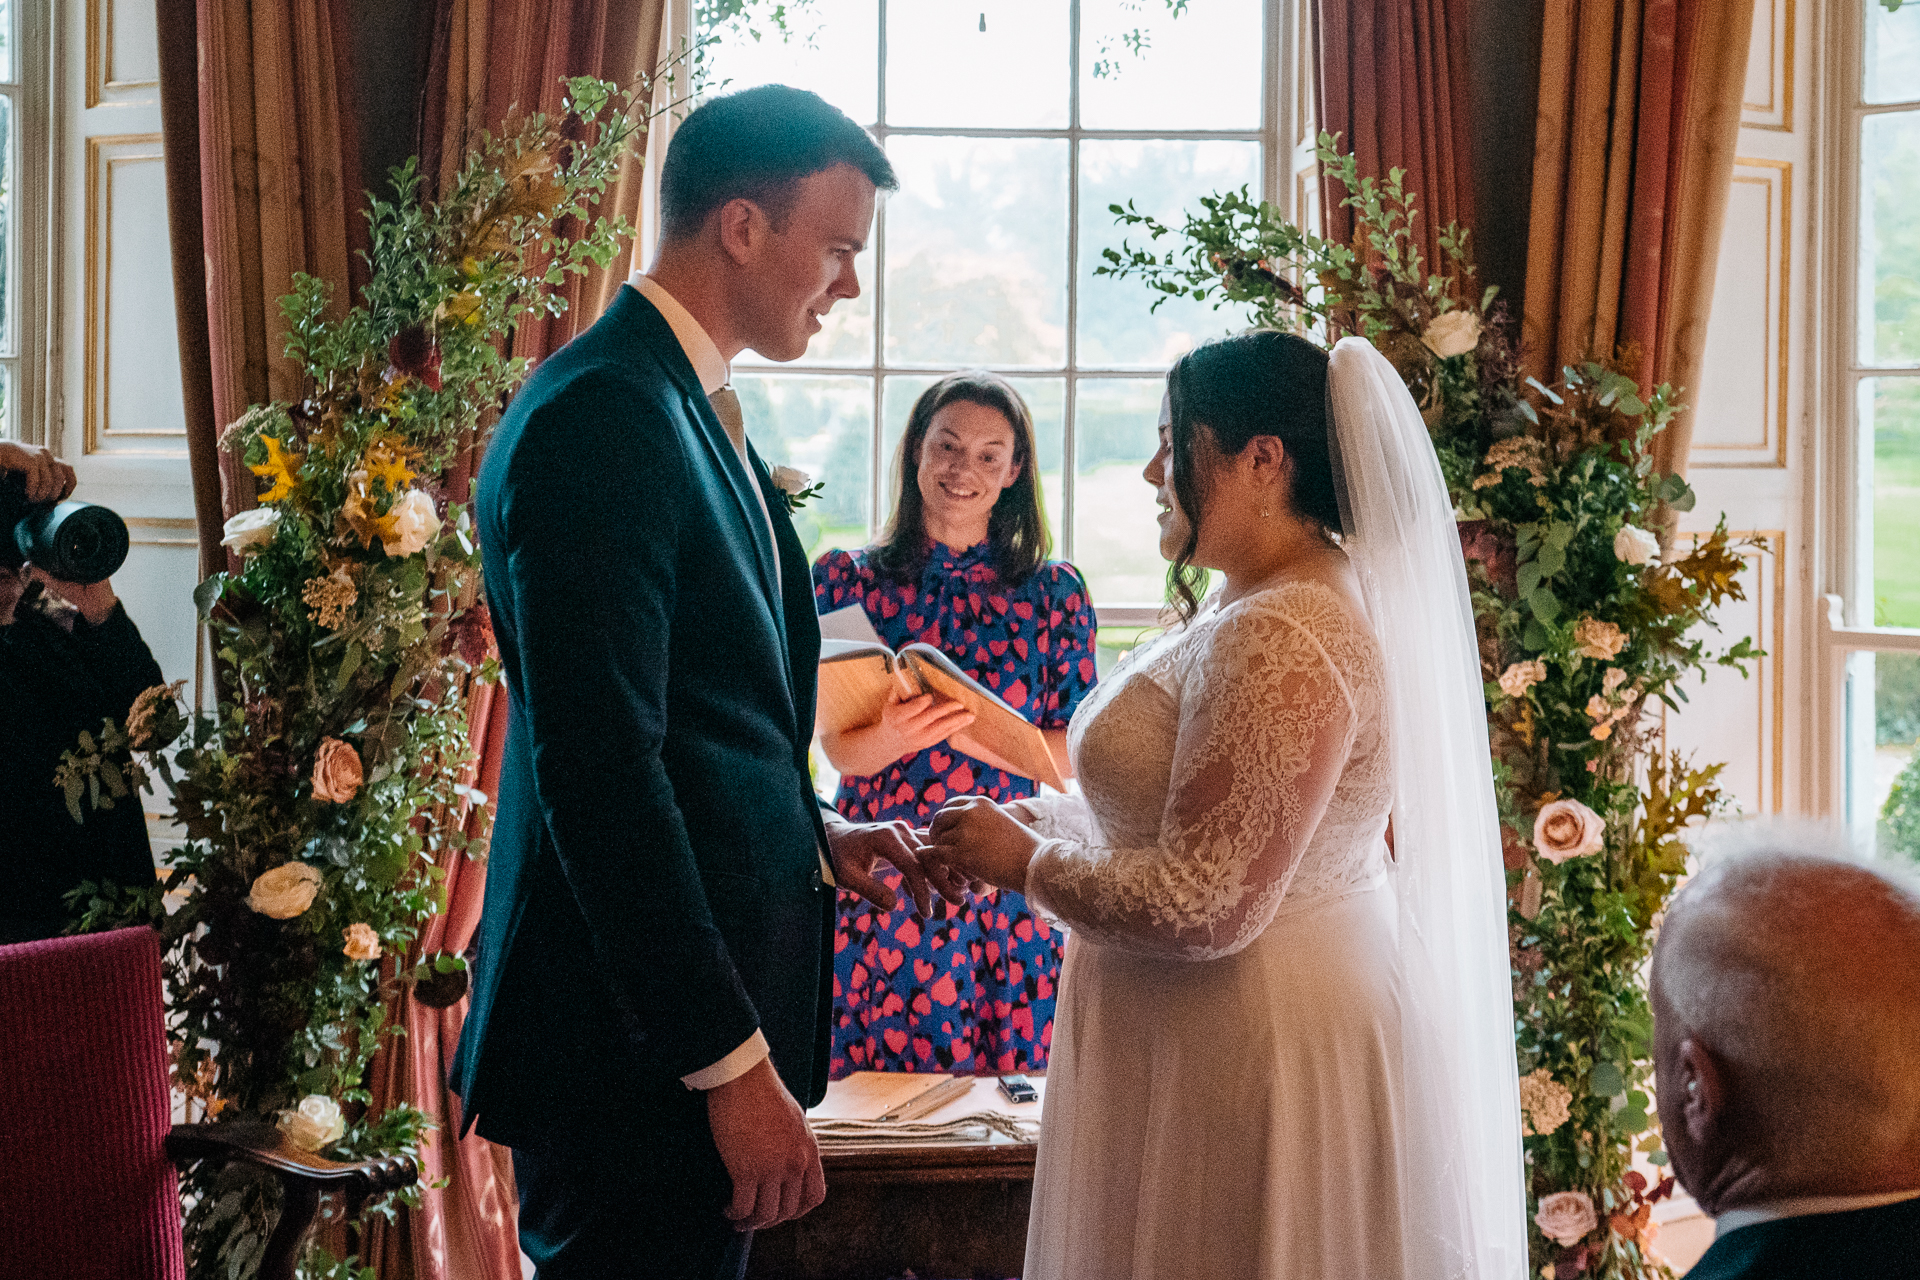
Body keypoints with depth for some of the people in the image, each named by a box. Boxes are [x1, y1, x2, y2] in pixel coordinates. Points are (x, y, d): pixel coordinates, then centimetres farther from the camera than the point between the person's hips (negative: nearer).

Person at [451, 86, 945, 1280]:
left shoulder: (693, 409, 15)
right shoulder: (603, 418, -17)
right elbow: (599, 768, -23)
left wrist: (818, 841, 9)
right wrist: (731, 1062, -22)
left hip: (709, 1005, 10)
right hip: (642, 1047, -10)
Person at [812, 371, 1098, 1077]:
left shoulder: (1054, 590, 4)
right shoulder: (849, 580, 5)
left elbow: (1077, 753, -1)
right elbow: (838, 749, -1)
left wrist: (977, 733, -18)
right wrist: (889, 738, -24)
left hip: (1004, 887, 0)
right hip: (876, 881, 0)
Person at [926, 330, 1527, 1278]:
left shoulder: (1280, 647, -23)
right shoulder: (1253, 612, 11)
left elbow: (1204, 906, -26)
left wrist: (1024, 862, -12)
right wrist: (1046, 820, 6)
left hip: (1258, 1052, -10)